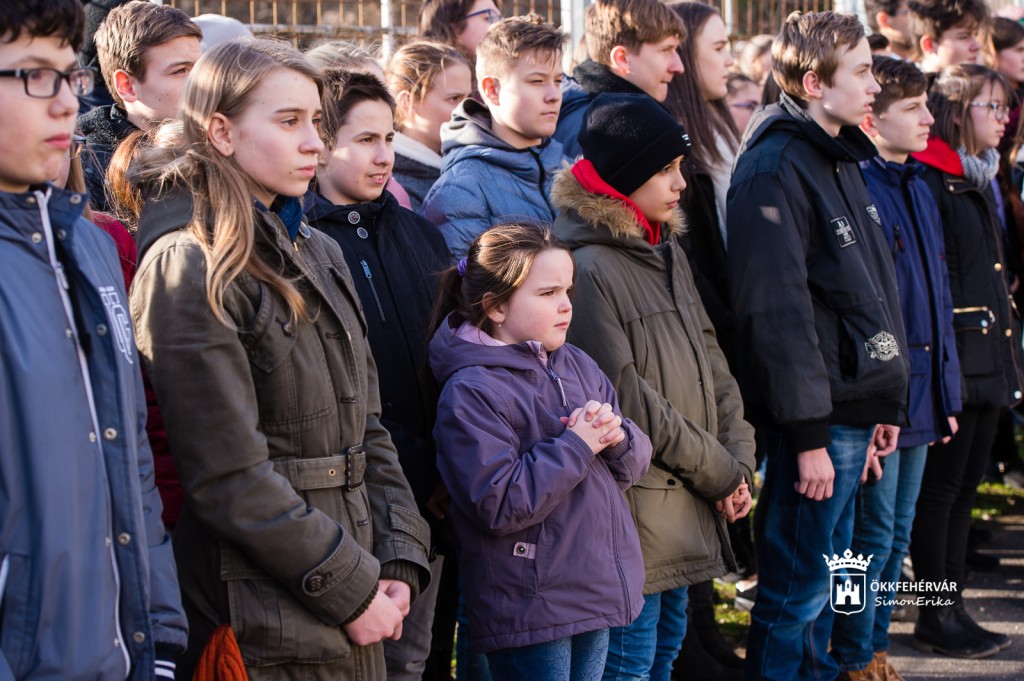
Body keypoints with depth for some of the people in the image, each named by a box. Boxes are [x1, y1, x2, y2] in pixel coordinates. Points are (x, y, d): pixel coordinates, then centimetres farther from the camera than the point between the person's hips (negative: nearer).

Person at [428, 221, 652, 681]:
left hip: (596, 596, 8)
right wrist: (577, 445, -18)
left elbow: (636, 462, 12)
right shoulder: (470, 392, -14)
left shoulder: (577, 366, 9)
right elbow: (498, 504, -23)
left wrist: (616, 436, -11)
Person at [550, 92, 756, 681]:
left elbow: (711, 361, 13)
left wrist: (739, 458, 0)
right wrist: (717, 471, -11)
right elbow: (627, 400, -19)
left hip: (689, 515, 9)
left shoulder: (668, 252, 12)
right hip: (634, 517, -9)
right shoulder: (589, 267, -17)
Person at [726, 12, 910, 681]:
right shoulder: (777, 167, -16)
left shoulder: (845, 159, 14)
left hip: (854, 410, 9)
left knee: (824, 580, 18)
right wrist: (808, 435, -21)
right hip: (817, 418, -9)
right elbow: (777, 307, -20)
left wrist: (887, 402, 17)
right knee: (796, 590, -1)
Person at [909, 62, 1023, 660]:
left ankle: (952, 608, 20)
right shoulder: (929, 179, -12)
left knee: (964, 487, 13)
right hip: (954, 357, -9)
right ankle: (937, 619, 6)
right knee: (942, 487, -1)